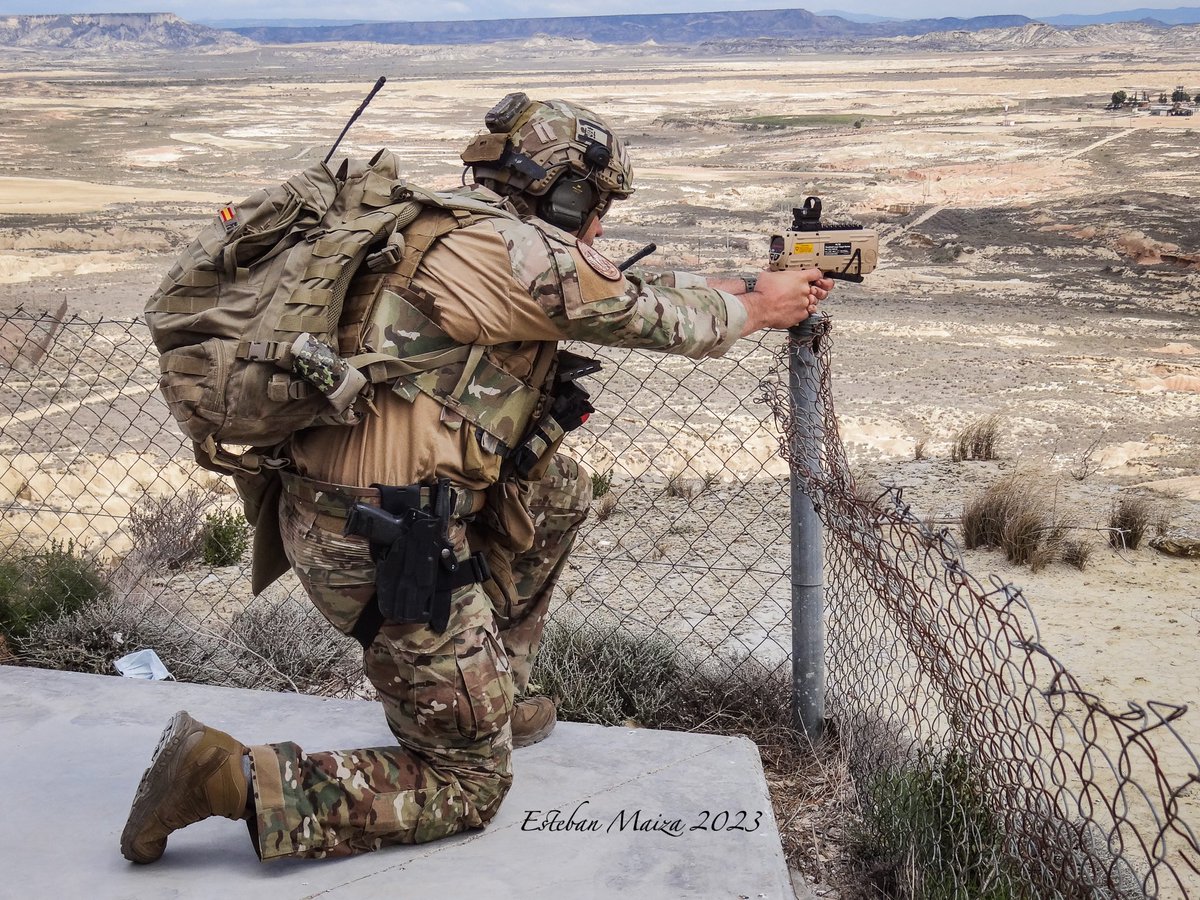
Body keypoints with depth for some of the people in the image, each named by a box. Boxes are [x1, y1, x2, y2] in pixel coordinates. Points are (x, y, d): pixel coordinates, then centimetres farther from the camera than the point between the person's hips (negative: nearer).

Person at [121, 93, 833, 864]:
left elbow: (623, 295, 23)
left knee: (561, 491, 24)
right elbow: (664, 322, -1)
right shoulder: (522, 251, -13)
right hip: (387, 546, -9)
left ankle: (488, 688, 29)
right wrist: (759, 309, 18)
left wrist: (743, 288, 29)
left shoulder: (460, 232, 14)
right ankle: (228, 775, -6)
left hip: (327, 508, 9)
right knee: (469, 785, 5)